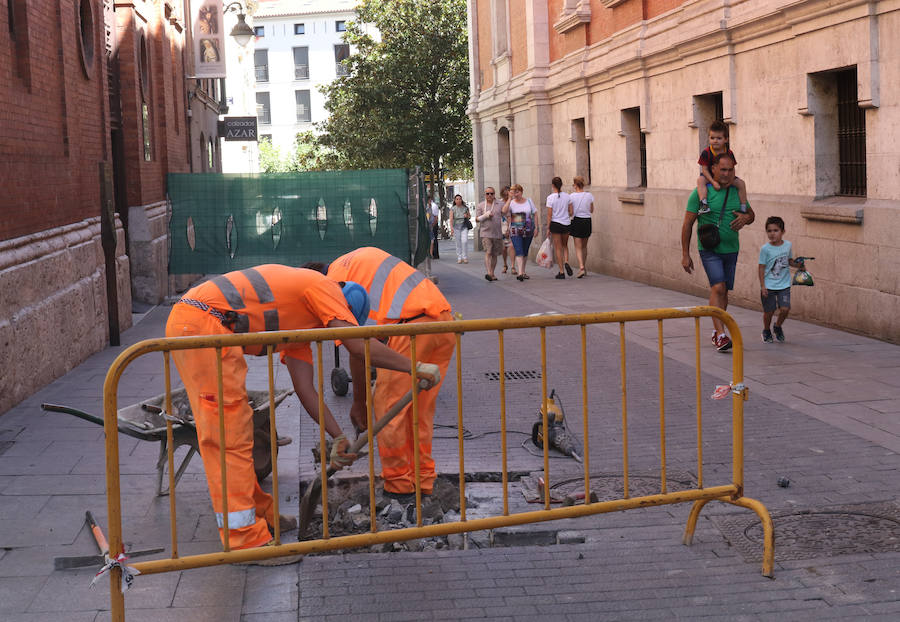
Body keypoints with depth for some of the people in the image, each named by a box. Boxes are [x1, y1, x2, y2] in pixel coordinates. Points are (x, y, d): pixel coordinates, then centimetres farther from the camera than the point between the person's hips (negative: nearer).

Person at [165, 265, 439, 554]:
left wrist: (339, 437, 18)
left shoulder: (301, 324, 27)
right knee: (229, 435, -7)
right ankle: (245, 538, -3)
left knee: (226, 431, 19)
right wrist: (415, 367, -3)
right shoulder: (323, 286, 1)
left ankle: (259, 513, 31)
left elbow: (305, 389, 21)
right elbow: (359, 344, -11)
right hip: (204, 322, -10)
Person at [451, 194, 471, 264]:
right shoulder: (453, 209, 0)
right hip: (456, 226, 0)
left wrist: (467, 216, -8)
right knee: (458, 243, 2)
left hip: (464, 226, 0)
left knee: (464, 241, -13)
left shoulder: (465, 208, 4)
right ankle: (459, 258, 10)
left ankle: (465, 257, -4)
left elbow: (469, 216, 16)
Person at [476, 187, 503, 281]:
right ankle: (488, 273, -26)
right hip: (486, 233, -2)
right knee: (488, 252, -16)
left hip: (498, 234, 2)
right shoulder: (480, 205, 6)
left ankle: (492, 274, 18)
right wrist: (486, 215, -12)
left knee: (494, 254, 9)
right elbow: (477, 219, 4)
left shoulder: (500, 205, 7)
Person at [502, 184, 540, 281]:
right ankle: (520, 273, -22)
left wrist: (537, 227, 3)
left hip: (528, 231, 3)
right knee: (519, 251, -15)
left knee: (525, 252, 11)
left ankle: (523, 272, 23)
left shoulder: (529, 201, 7)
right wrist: (510, 198, -20)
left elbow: (535, 214, 10)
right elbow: (504, 211, -20)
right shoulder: (511, 203, -1)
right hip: (515, 231, -3)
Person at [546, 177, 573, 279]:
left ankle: (561, 272, 5)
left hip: (555, 223, -3)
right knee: (565, 245, 22)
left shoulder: (550, 198, -11)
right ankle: (566, 262, -4)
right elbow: (571, 212, 2)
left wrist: (548, 228, -2)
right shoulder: (567, 196, -1)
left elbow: (549, 215, -10)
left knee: (558, 248, 5)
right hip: (566, 224, 3)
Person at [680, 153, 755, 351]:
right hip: (709, 248, -5)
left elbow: (751, 214, 19)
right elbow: (687, 224, -6)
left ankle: (716, 331, 26)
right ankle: (721, 335, -23)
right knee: (718, 287, -19)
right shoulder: (701, 192, -9)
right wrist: (685, 255, -7)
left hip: (731, 249, 5)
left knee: (724, 291, 11)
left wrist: (745, 218, -8)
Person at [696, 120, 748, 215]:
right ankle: (703, 204, -43)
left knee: (741, 183, -13)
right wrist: (713, 182, -29)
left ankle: (743, 208, -4)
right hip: (709, 176, -3)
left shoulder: (729, 153, -10)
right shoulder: (706, 153, -18)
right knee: (700, 180, -34)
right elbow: (704, 169, -17)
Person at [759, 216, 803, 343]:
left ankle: (778, 327, 21)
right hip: (768, 286, -2)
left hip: (784, 285, 2)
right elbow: (762, 267, -7)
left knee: (785, 309, -8)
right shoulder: (765, 249, -9)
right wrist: (762, 286, -11)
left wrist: (797, 264, -6)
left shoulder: (788, 245, 1)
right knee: (768, 311, 3)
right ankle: (766, 331, 30)